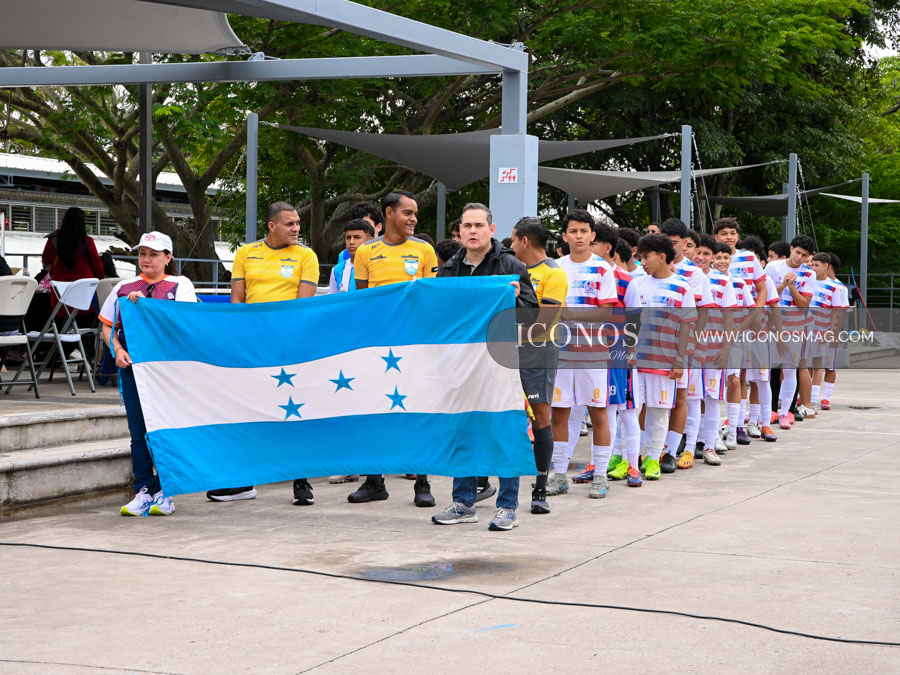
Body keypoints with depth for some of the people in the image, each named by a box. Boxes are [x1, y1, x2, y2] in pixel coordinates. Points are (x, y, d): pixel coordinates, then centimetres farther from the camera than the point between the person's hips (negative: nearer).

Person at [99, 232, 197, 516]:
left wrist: (146, 302, -17)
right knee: (138, 431, 3)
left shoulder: (180, 285, 5)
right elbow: (108, 326, 16)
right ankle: (143, 491, 9)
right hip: (132, 365, 3)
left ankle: (165, 493, 6)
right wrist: (118, 350, -2)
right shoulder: (124, 288, 13)